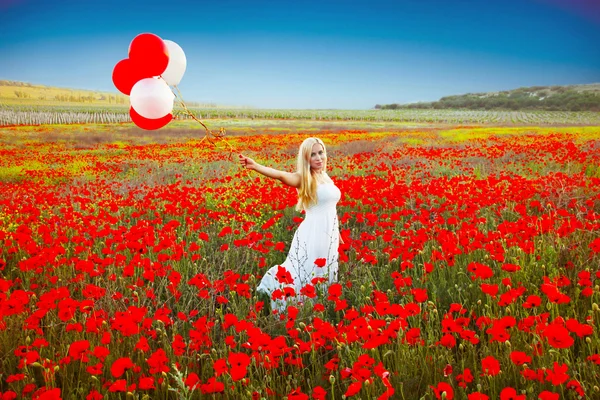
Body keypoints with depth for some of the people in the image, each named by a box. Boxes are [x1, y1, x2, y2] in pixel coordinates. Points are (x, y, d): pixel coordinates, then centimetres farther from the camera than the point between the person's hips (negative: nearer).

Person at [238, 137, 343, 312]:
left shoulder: (325, 177, 11)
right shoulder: (304, 179, -10)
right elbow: (281, 175, -29)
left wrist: (337, 234, 23)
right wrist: (255, 166, -46)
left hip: (329, 238, 7)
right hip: (312, 237, -7)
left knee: (324, 280, 14)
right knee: (302, 277, -5)